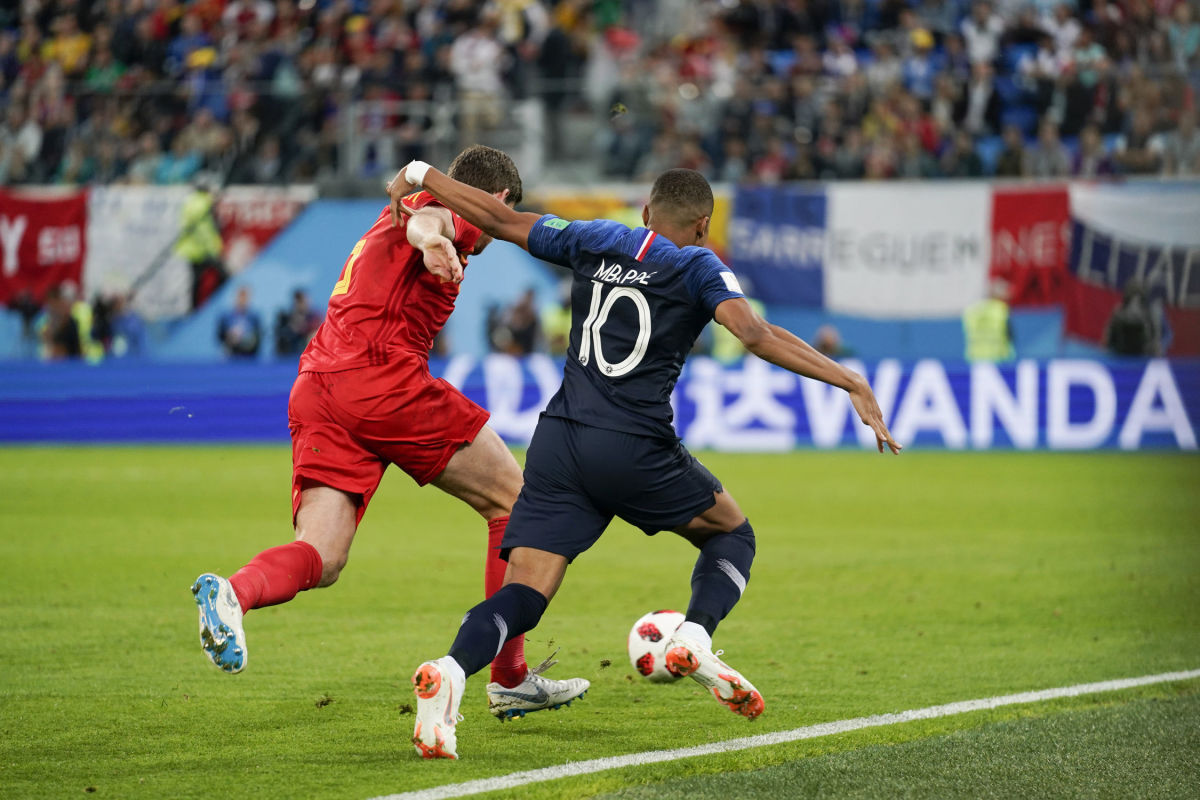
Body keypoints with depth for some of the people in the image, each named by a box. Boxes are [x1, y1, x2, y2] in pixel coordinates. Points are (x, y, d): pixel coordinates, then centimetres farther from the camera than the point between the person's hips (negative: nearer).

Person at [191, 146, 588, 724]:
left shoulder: (389, 219, 33)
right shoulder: (463, 215, 6)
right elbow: (425, 218, -16)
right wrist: (431, 238, -36)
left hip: (314, 391, 8)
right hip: (385, 379, -8)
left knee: (321, 559, -5)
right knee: (513, 503, 9)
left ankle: (233, 592, -39)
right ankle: (510, 680, 10)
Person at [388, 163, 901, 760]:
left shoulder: (595, 241, 15)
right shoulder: (698, 266, 3)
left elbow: (500, 220, 18)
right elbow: (756, 335, -12)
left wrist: (420, 175, 31)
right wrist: (852, 384, -15)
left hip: (557, 442, 4)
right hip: (635, 452, -4)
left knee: (526, 591, -3)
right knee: (732, 533, 20)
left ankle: (450, 671, -33)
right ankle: (694, 637, -7)